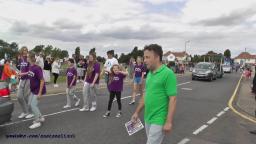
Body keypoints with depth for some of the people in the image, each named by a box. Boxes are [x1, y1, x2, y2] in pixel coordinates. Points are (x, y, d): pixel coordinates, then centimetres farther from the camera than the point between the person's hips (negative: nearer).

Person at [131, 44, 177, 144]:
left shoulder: (168, 74, -16)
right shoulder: (149, 74, 8)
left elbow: (173, 99, -18)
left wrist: (169, 122, -19)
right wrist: (137, 112, 16)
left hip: (158, 120, -7)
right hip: (148, 118, 7)